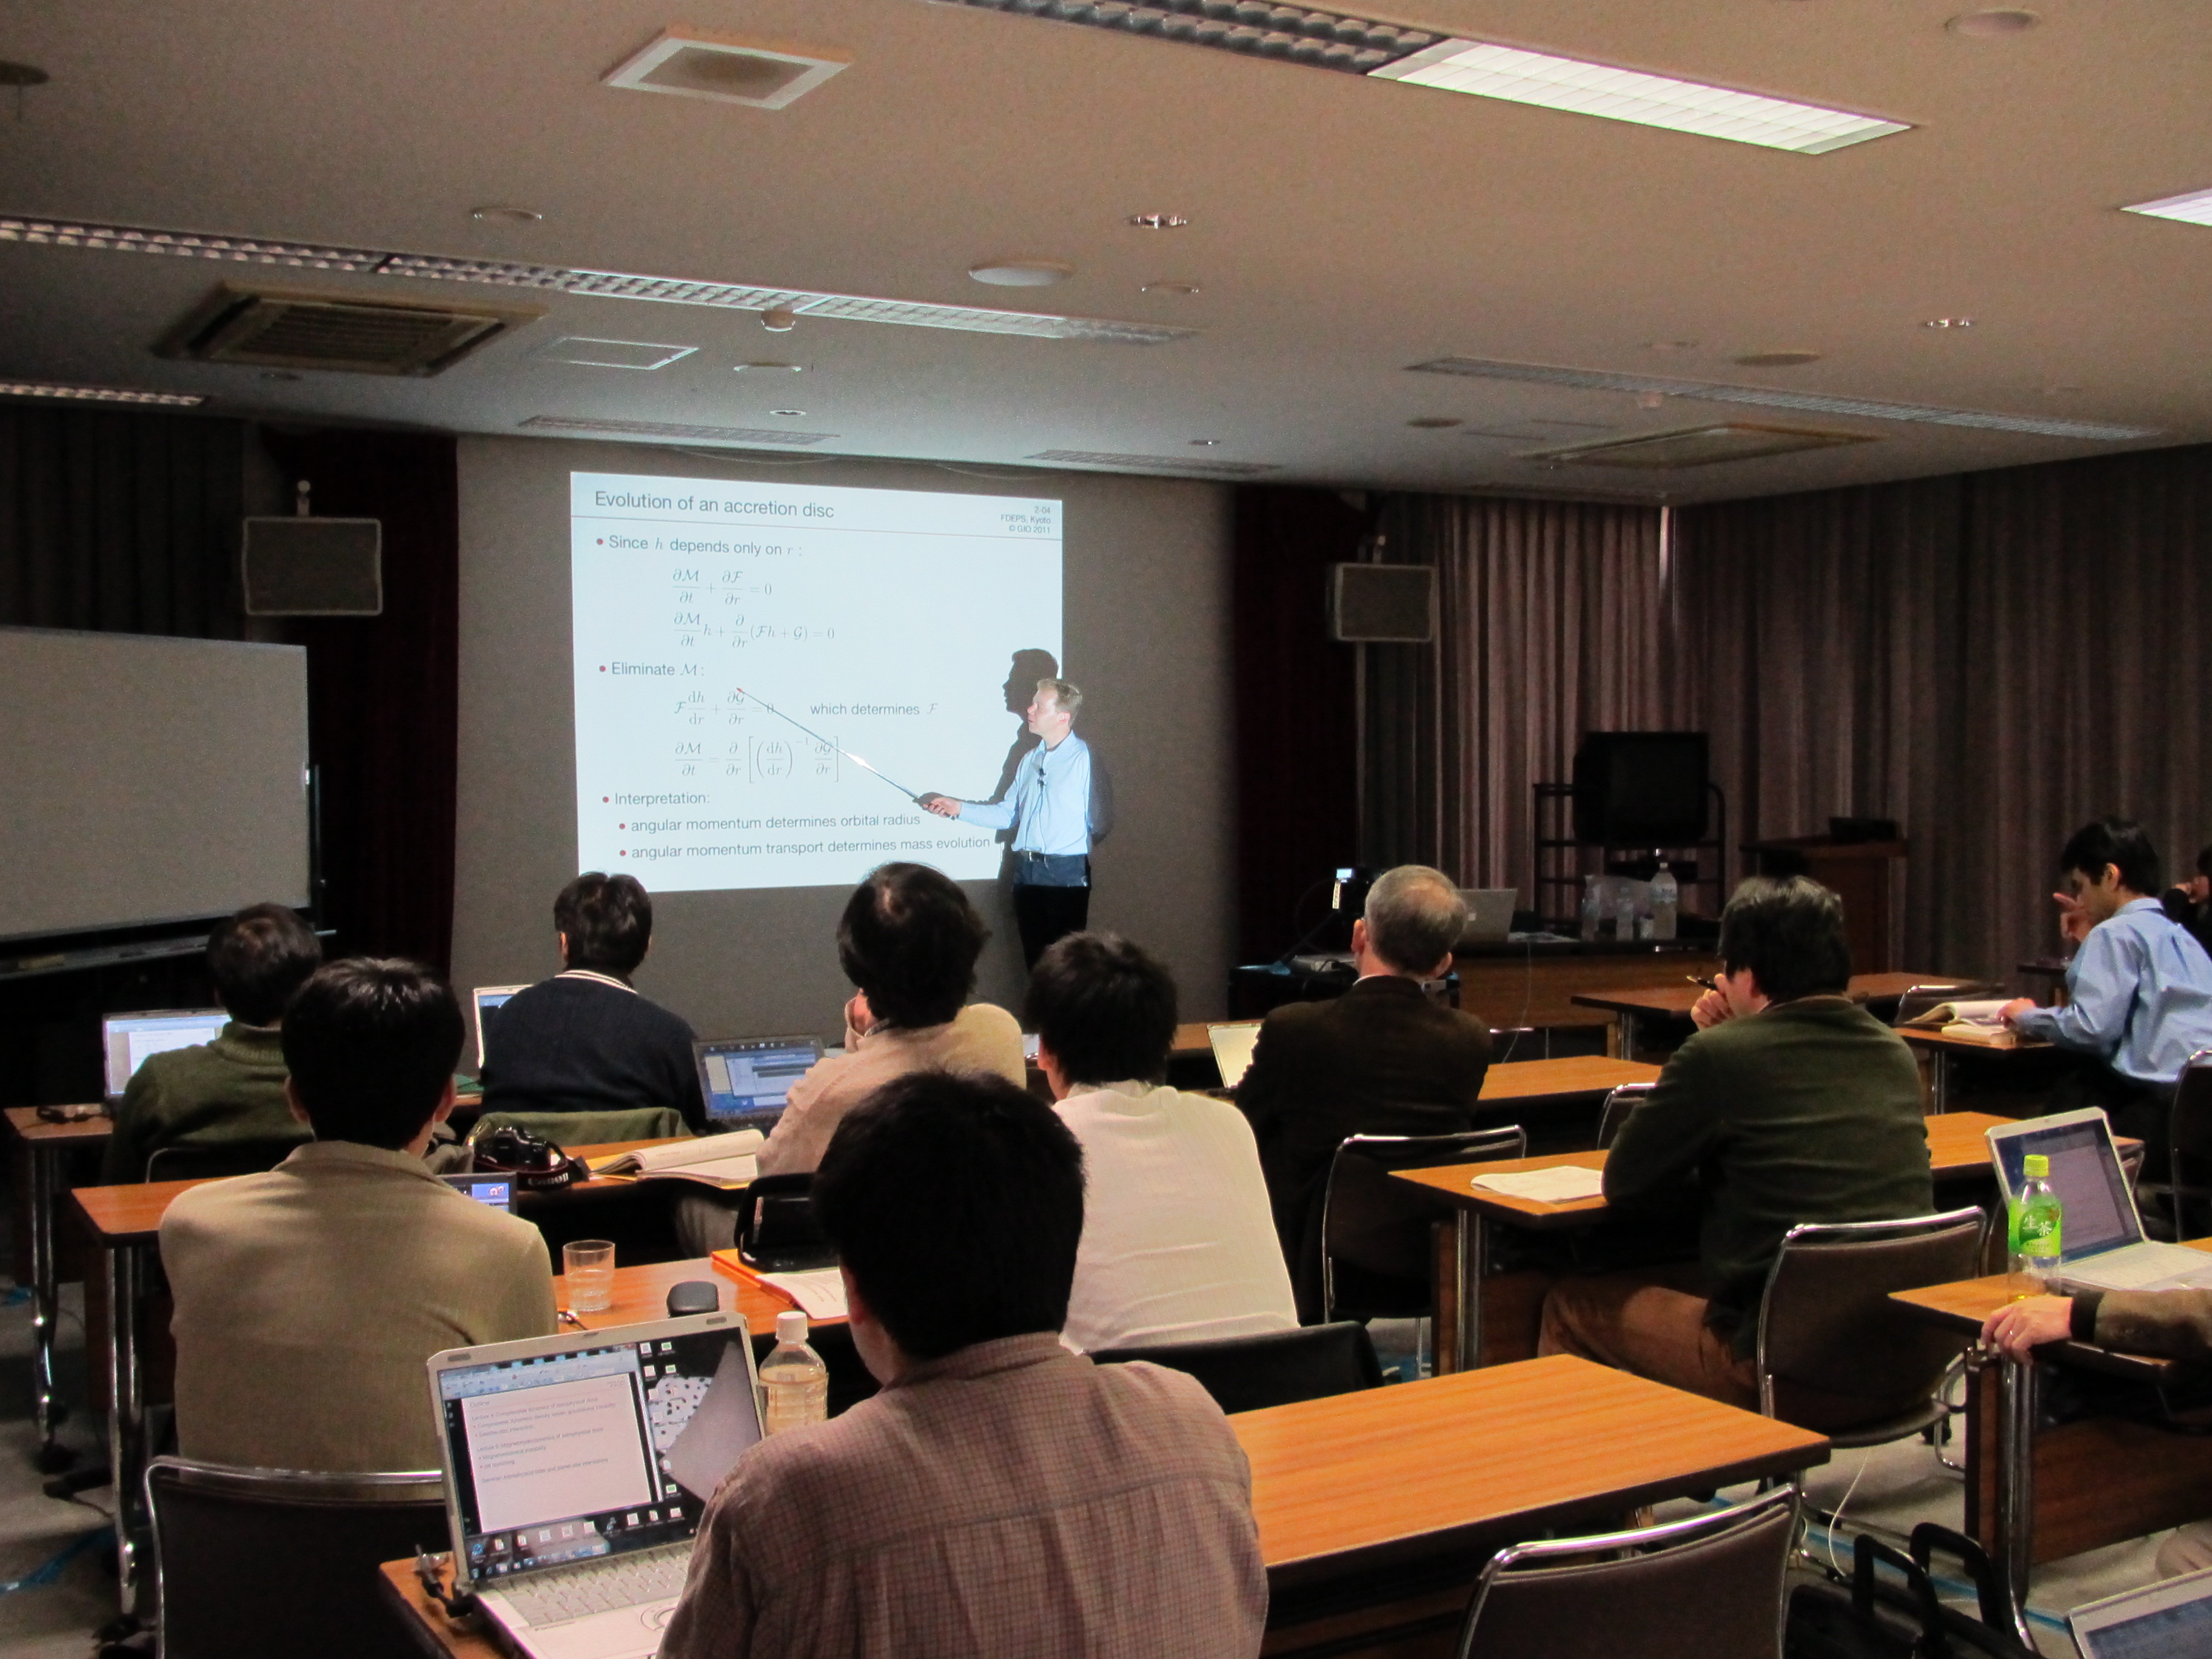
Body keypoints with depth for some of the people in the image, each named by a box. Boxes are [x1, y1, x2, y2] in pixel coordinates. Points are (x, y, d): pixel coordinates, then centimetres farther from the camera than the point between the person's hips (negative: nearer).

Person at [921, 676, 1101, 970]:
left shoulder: (1084, 759, -10)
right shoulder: (1030, 760, 14)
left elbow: (1098, 824, -14)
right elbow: (1008, 814, 16)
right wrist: (958, 808, 12)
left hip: (1066, 875, -7)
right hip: (1026, 872, 7)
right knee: (1034, 958, 12)